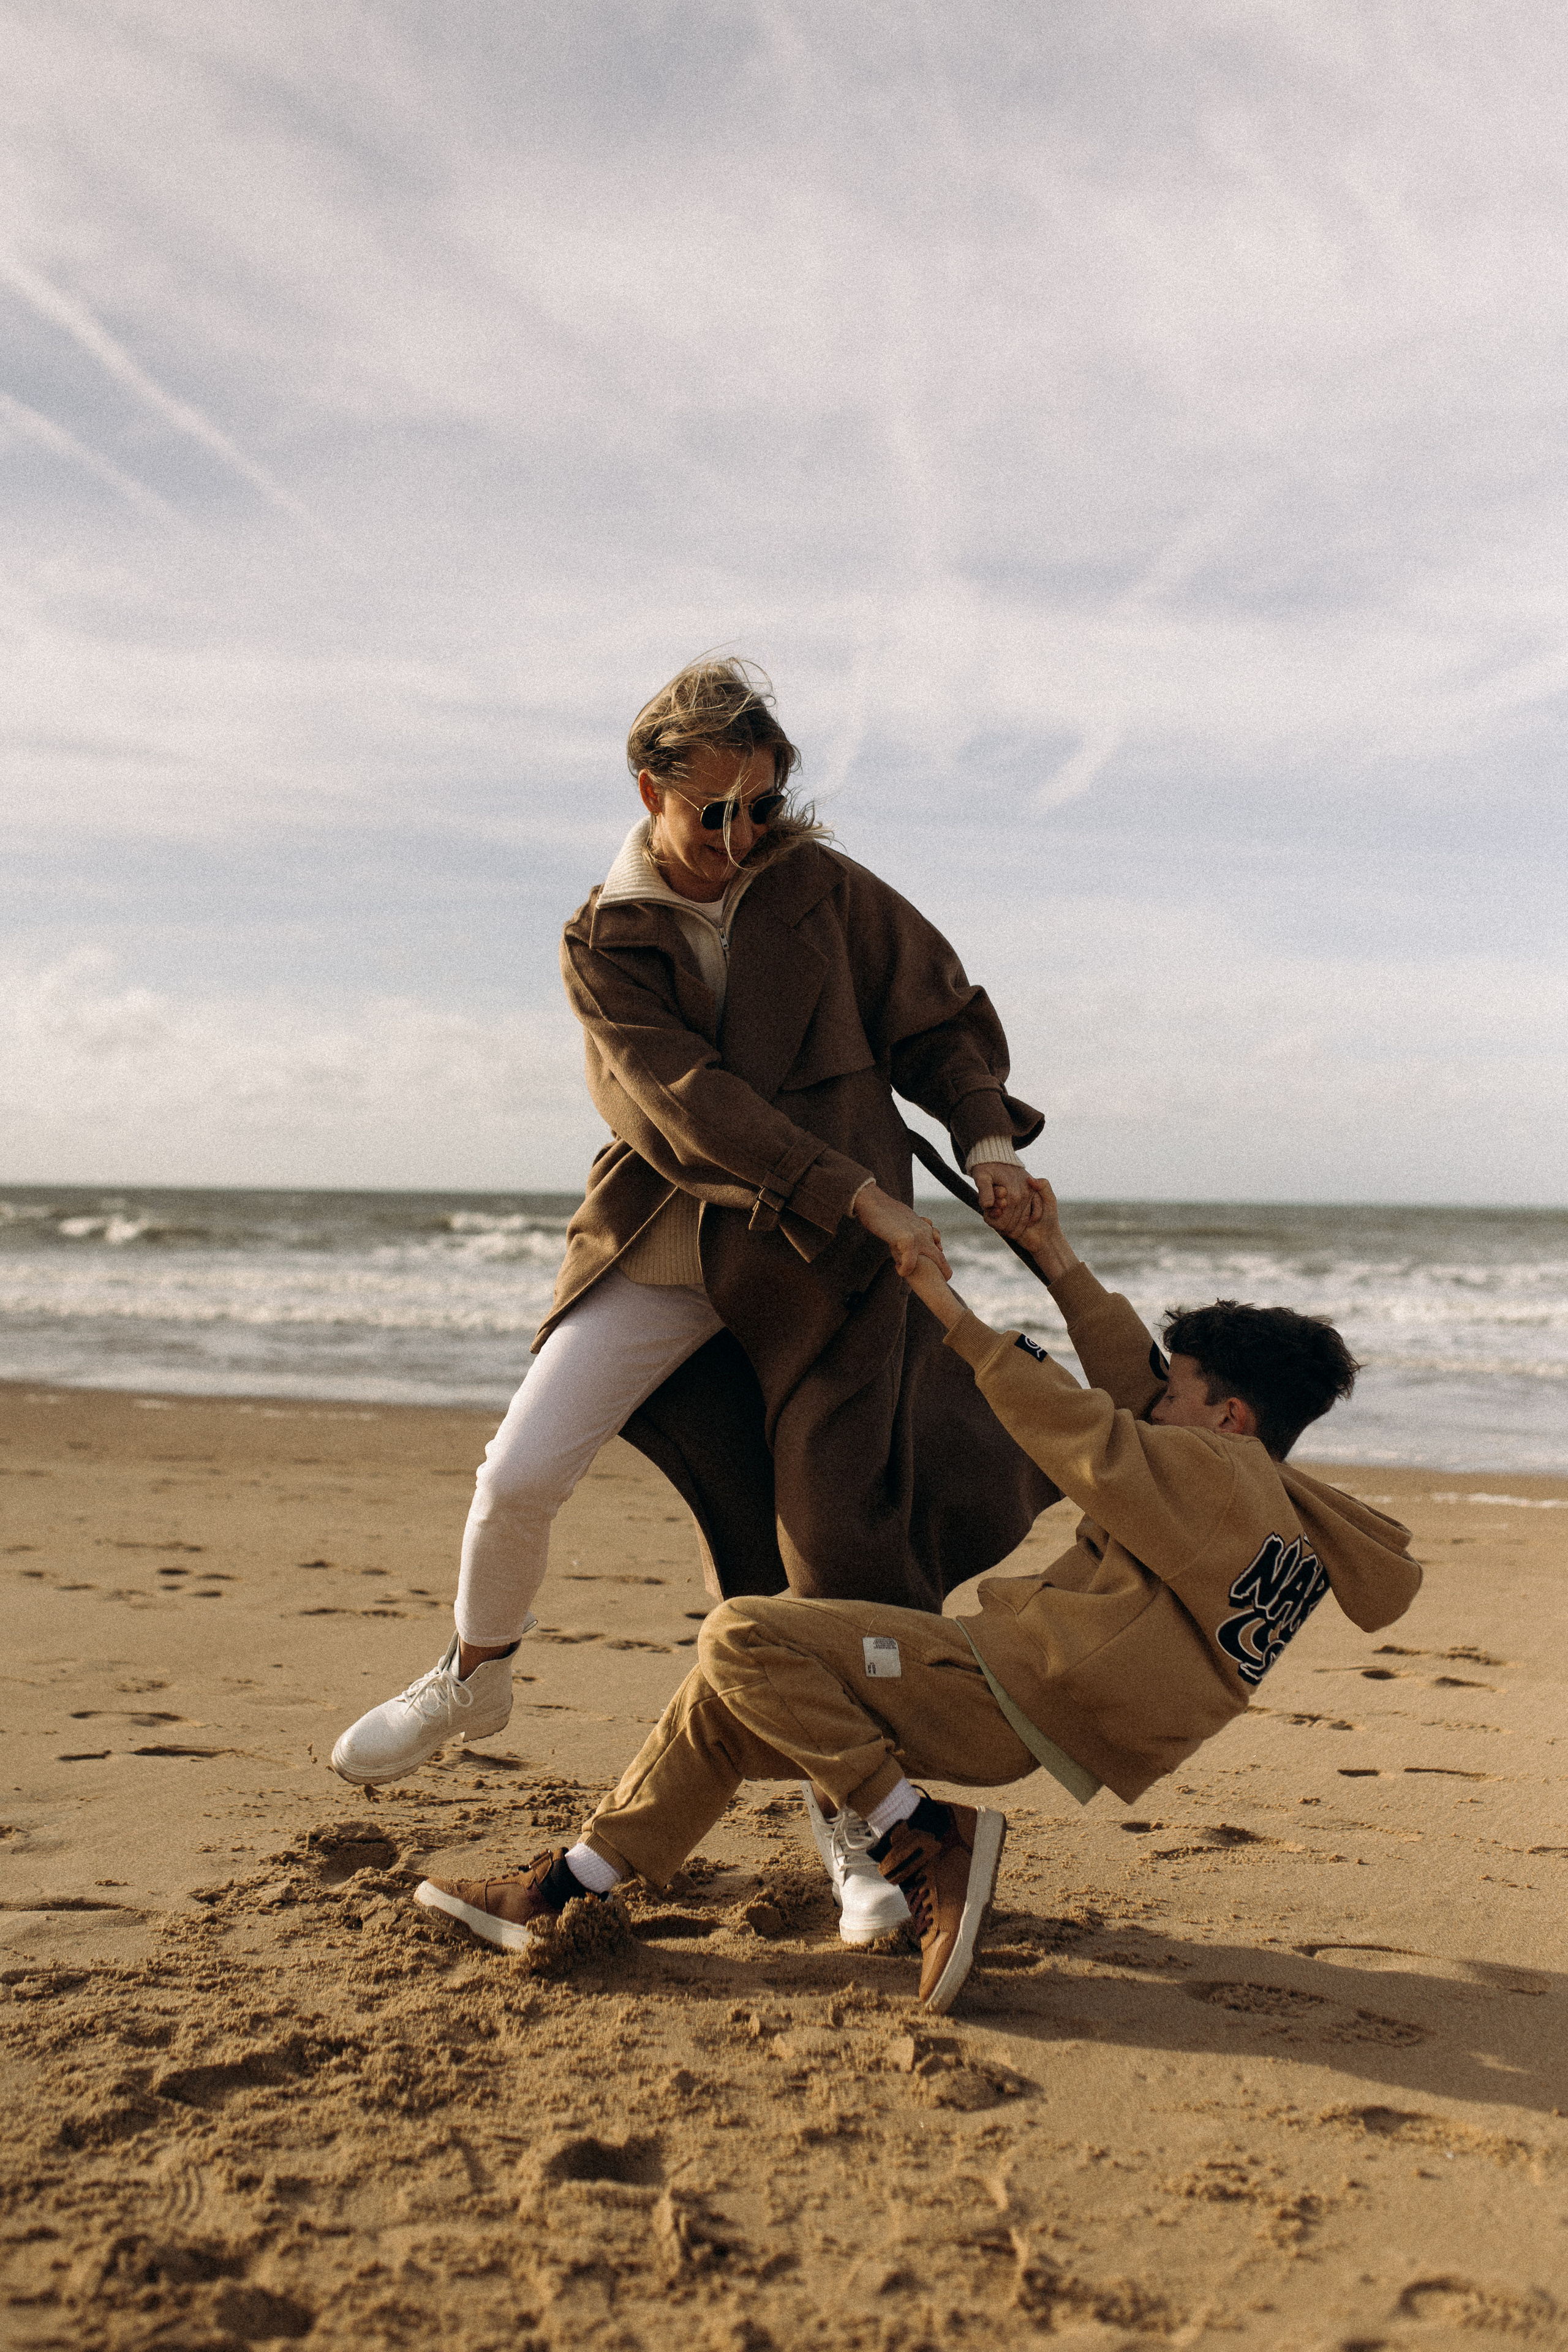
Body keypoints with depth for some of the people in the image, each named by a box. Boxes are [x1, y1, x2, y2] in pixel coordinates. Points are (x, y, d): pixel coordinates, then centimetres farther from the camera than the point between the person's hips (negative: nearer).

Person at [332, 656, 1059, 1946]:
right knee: (519, 1476, -7)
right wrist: (867, 1197, -26)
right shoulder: (605, 942, -3)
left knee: (831, 1528, -1)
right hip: (661, 1252, 1)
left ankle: (847, 1812, 17)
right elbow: (690, 1098, -17)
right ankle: (478, 1675, 24)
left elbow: (943, 1016, 10)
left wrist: (987, 1139, -9)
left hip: (818, 1259, 0)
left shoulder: (824, 889, 1)